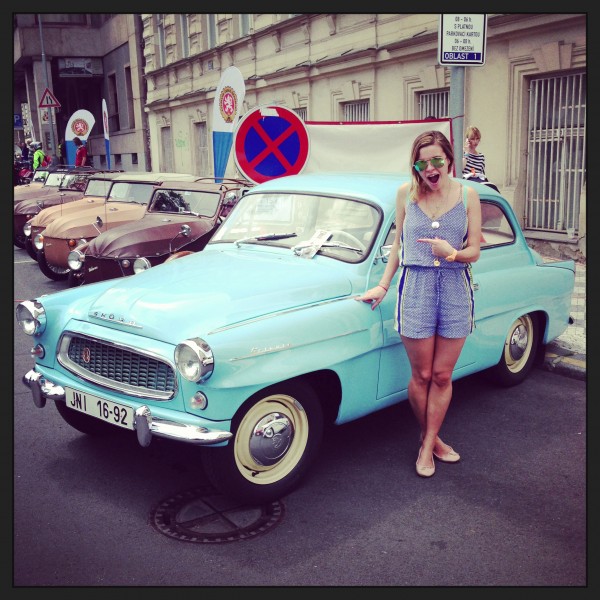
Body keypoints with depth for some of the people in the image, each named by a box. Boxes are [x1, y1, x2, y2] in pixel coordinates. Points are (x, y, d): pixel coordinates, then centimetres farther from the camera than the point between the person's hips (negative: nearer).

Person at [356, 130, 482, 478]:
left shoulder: (468, 196, 0)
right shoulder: (406, 193, 3)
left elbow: (474, 252, 0)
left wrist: (452, 253, -22)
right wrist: (383, 286, 9)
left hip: (456, 289, 1)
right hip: (415, 287, 0)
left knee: (442, 376, 5)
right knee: (422, 375, 5)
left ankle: (428, 444, 20)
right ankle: (431, 437, 26)